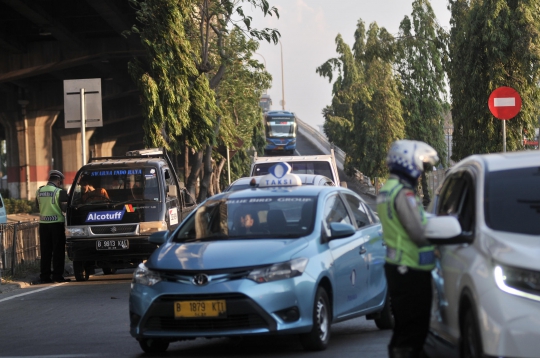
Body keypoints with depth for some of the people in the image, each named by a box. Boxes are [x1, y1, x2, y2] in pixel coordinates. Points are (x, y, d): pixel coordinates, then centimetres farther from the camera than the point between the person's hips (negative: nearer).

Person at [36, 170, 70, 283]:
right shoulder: (60, 192, -11)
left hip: (43, 224, 5)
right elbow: (65, 207, -10)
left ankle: (44, 276, 8)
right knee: (58, 251, 0)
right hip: (56, 223, -5)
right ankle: (57, 275, -3)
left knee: (45, 251, 9)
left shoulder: (39, 192, 6)